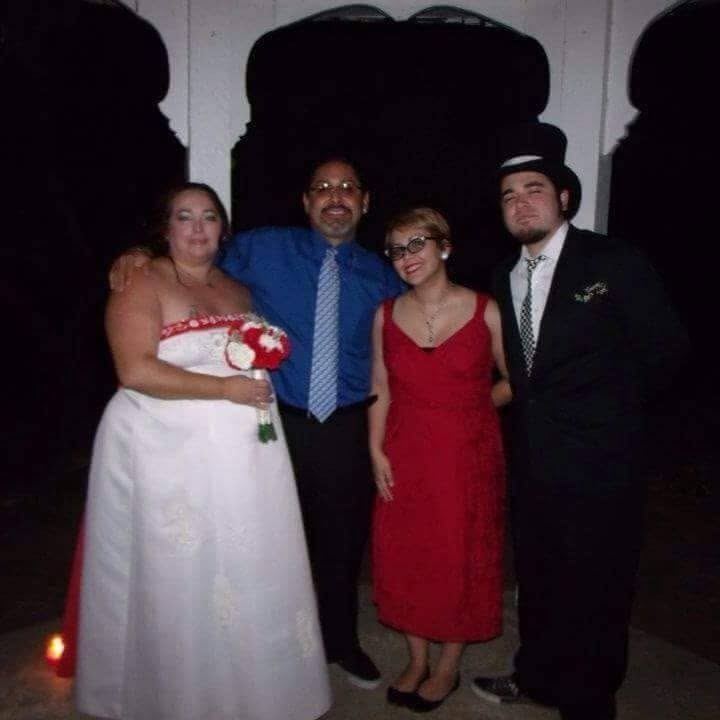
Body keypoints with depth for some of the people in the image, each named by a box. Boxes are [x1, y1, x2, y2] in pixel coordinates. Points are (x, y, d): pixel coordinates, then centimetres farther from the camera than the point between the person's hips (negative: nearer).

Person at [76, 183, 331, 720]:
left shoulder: (239, 292, 16)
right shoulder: (142, 284, -4)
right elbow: (136, 371, -17)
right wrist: (225, 388, -17)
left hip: (243, 455, 6)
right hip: (170, 454, -5)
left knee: (249, 571, 8)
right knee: (179, 581, 3)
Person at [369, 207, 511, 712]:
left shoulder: (486, 312, -8)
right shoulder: (386, 315, 1)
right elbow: (381, 390, 5)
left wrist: (469, 406, -2)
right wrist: (376, 451, -2)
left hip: (468, 455, -2)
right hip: (404, 457, 3)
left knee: (461, 557, 9)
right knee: (403, 556, 11)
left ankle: (449, 666, 32)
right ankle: (417, 660, 34)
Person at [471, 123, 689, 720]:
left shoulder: (616, 263, -11)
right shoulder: (505, 279, 7)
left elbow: (666, 349, -5)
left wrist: (609, 404, 3)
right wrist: (538, 406, 5)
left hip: (597, 465, -5)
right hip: (532, 463, 6)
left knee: (594, 589, 10)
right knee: (537, 579, 21)